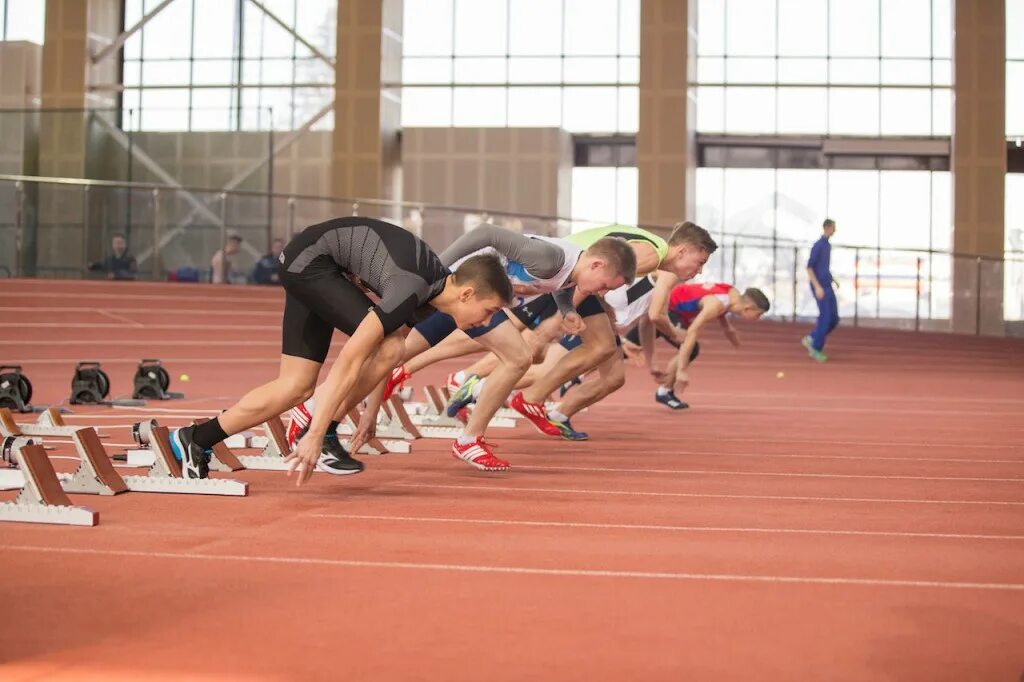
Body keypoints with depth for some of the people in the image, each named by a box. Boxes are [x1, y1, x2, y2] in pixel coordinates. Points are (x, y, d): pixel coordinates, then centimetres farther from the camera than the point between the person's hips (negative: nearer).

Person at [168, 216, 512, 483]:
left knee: (296, 387, 6)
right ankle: (320, 435, -8)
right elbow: (350, 360, -35)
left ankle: (195, 441, 12)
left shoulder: (440, 284, -3)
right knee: (388, 348, -21)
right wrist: (315, 436, -35)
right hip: (309, 259, -9)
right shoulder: (411, 289, -31)